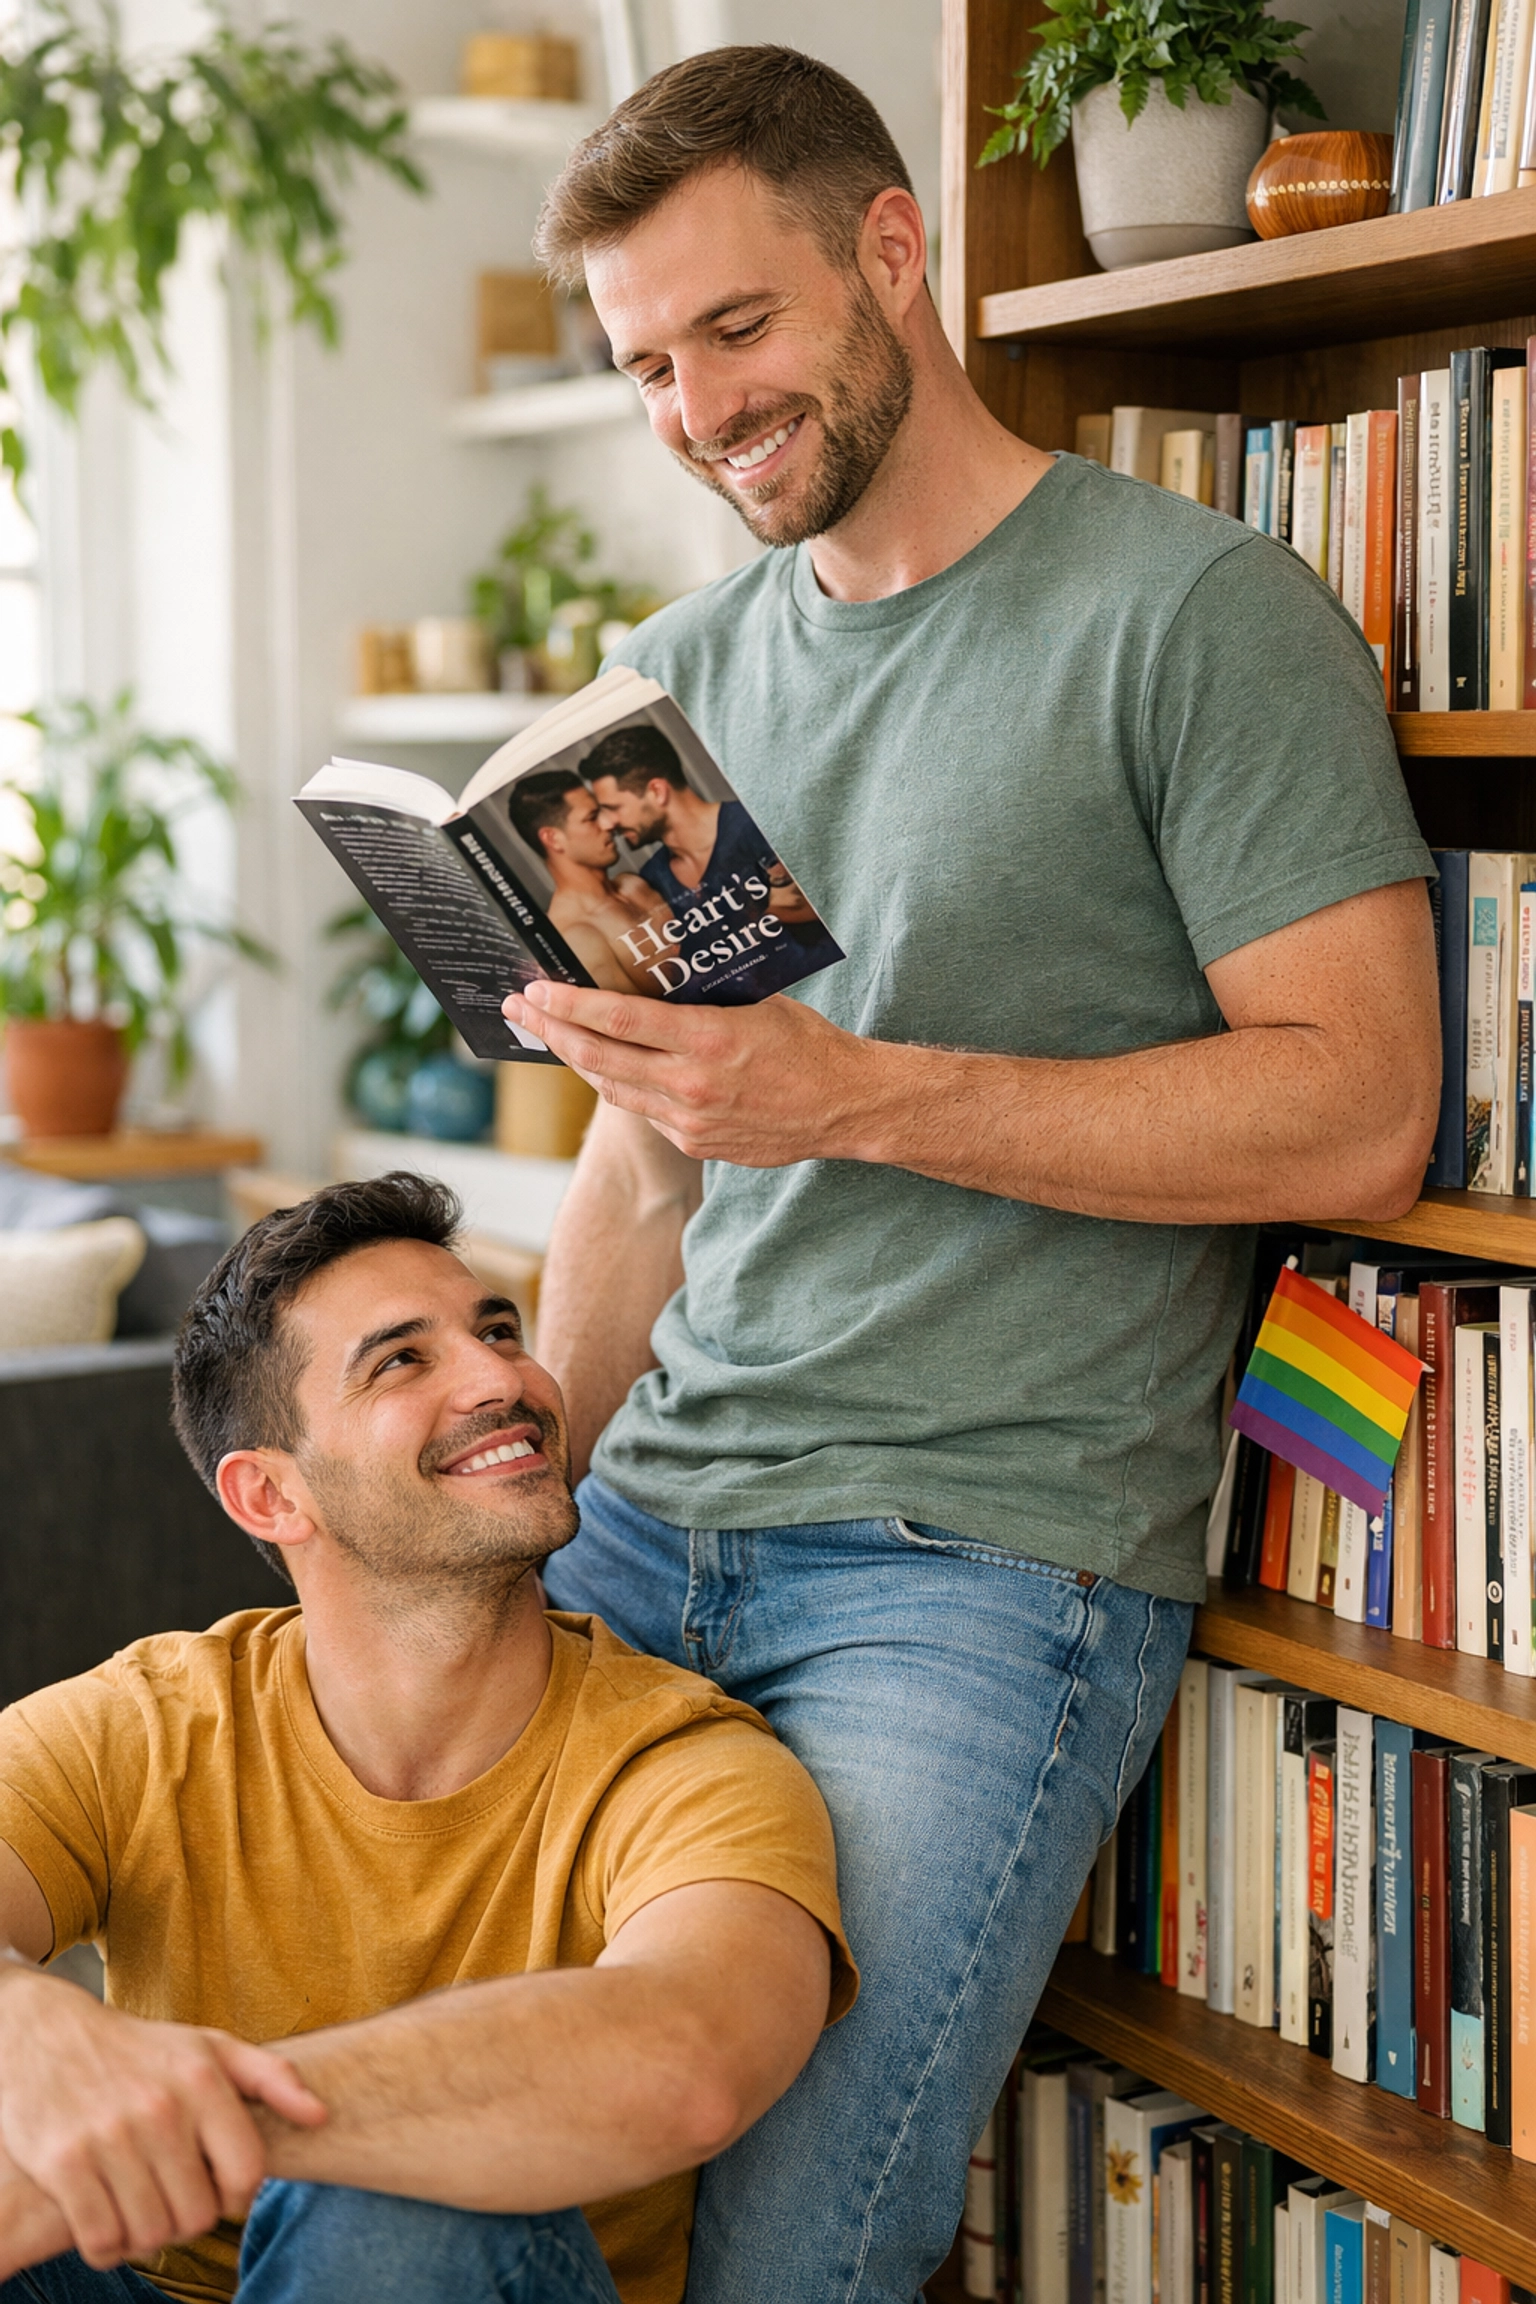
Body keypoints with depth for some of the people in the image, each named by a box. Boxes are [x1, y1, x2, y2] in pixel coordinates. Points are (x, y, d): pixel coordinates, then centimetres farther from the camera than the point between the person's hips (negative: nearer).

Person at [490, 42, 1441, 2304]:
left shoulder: (1204, 616, -5)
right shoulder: (683, 673, 15)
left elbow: (1357, 1107, -12)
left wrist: (852, 1094, -19)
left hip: (990, 1552, -6)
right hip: (653, 1521, 6)